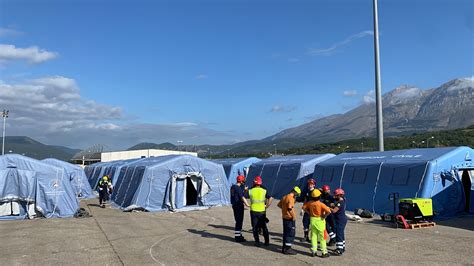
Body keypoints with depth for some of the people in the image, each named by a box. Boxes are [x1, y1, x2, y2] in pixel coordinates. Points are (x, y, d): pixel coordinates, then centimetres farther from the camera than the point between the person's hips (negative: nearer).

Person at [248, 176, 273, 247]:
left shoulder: (250, 191, -3)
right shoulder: (264, 191, -1)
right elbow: (271, 198, -8)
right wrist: (267, 206, -2)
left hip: (253, 211, -1)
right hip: (262, 211, 1)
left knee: (255, 227, 7)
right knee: (264, 227, 14)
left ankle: (257, 242, 6)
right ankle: (267, 241, 17)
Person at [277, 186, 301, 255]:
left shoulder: (285, 197, 11)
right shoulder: (291, 198, -18)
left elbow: (279, 205, 20)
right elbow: (290, 208, -28)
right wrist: (293, 216, -19)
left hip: (284, 218, 9)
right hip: (290, 219, -9)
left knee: (286, 233, 17)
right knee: (291, 234, -1)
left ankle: (284, 247, 24)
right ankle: (287, 249, 2)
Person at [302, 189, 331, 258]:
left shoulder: (309, 203, -5)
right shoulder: (321, 204, -20)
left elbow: (304, 207, 9)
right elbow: (328, 211, -29)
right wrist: (324, 216, -14)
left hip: (312, 220, 5)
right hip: (320, 220, -4)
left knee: (313, 236, 14)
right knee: (322, 237, 6)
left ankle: (313, 251, 17)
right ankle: (324, 252, 13)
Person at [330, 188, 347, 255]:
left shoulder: (340, 203, -22)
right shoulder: (342, 201, 8)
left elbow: (334, 211, -25)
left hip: (340, 220, -10)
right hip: (343, 219, 10)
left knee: (339, 234, -9)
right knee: (341, 234, 20)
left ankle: (339, 250, -8)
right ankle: (342, 247, 32)